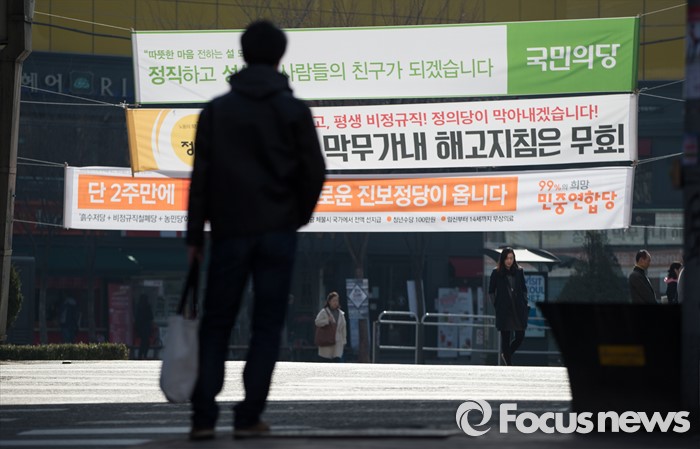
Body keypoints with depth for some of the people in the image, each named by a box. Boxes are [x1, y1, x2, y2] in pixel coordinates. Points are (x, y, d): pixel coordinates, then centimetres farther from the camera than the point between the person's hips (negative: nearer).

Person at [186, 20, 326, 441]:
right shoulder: (294, 110, -1)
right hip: (278, 232, -1)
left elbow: (201, 175, 1)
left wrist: (195, 235, 5)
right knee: (267, 326, 4)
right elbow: (315, 172, -2)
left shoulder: (217, 110, 3)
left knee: (216, 326, 7)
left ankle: (204, 417, -1)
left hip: (230, 231, 1)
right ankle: (249, 417, -2)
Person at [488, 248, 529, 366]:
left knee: (520, 336, 0)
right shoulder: (496, 273, -2)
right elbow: (491, 291, 4)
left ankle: (506, 355, 26)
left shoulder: (519, 271, 6)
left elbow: (524, 289, 14)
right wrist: (496, 305, -4)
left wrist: (524, 303, 3)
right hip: (503, 311, -3)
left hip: (518, 309, 3)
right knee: (505, 337, -1)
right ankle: (509, 364, 7)